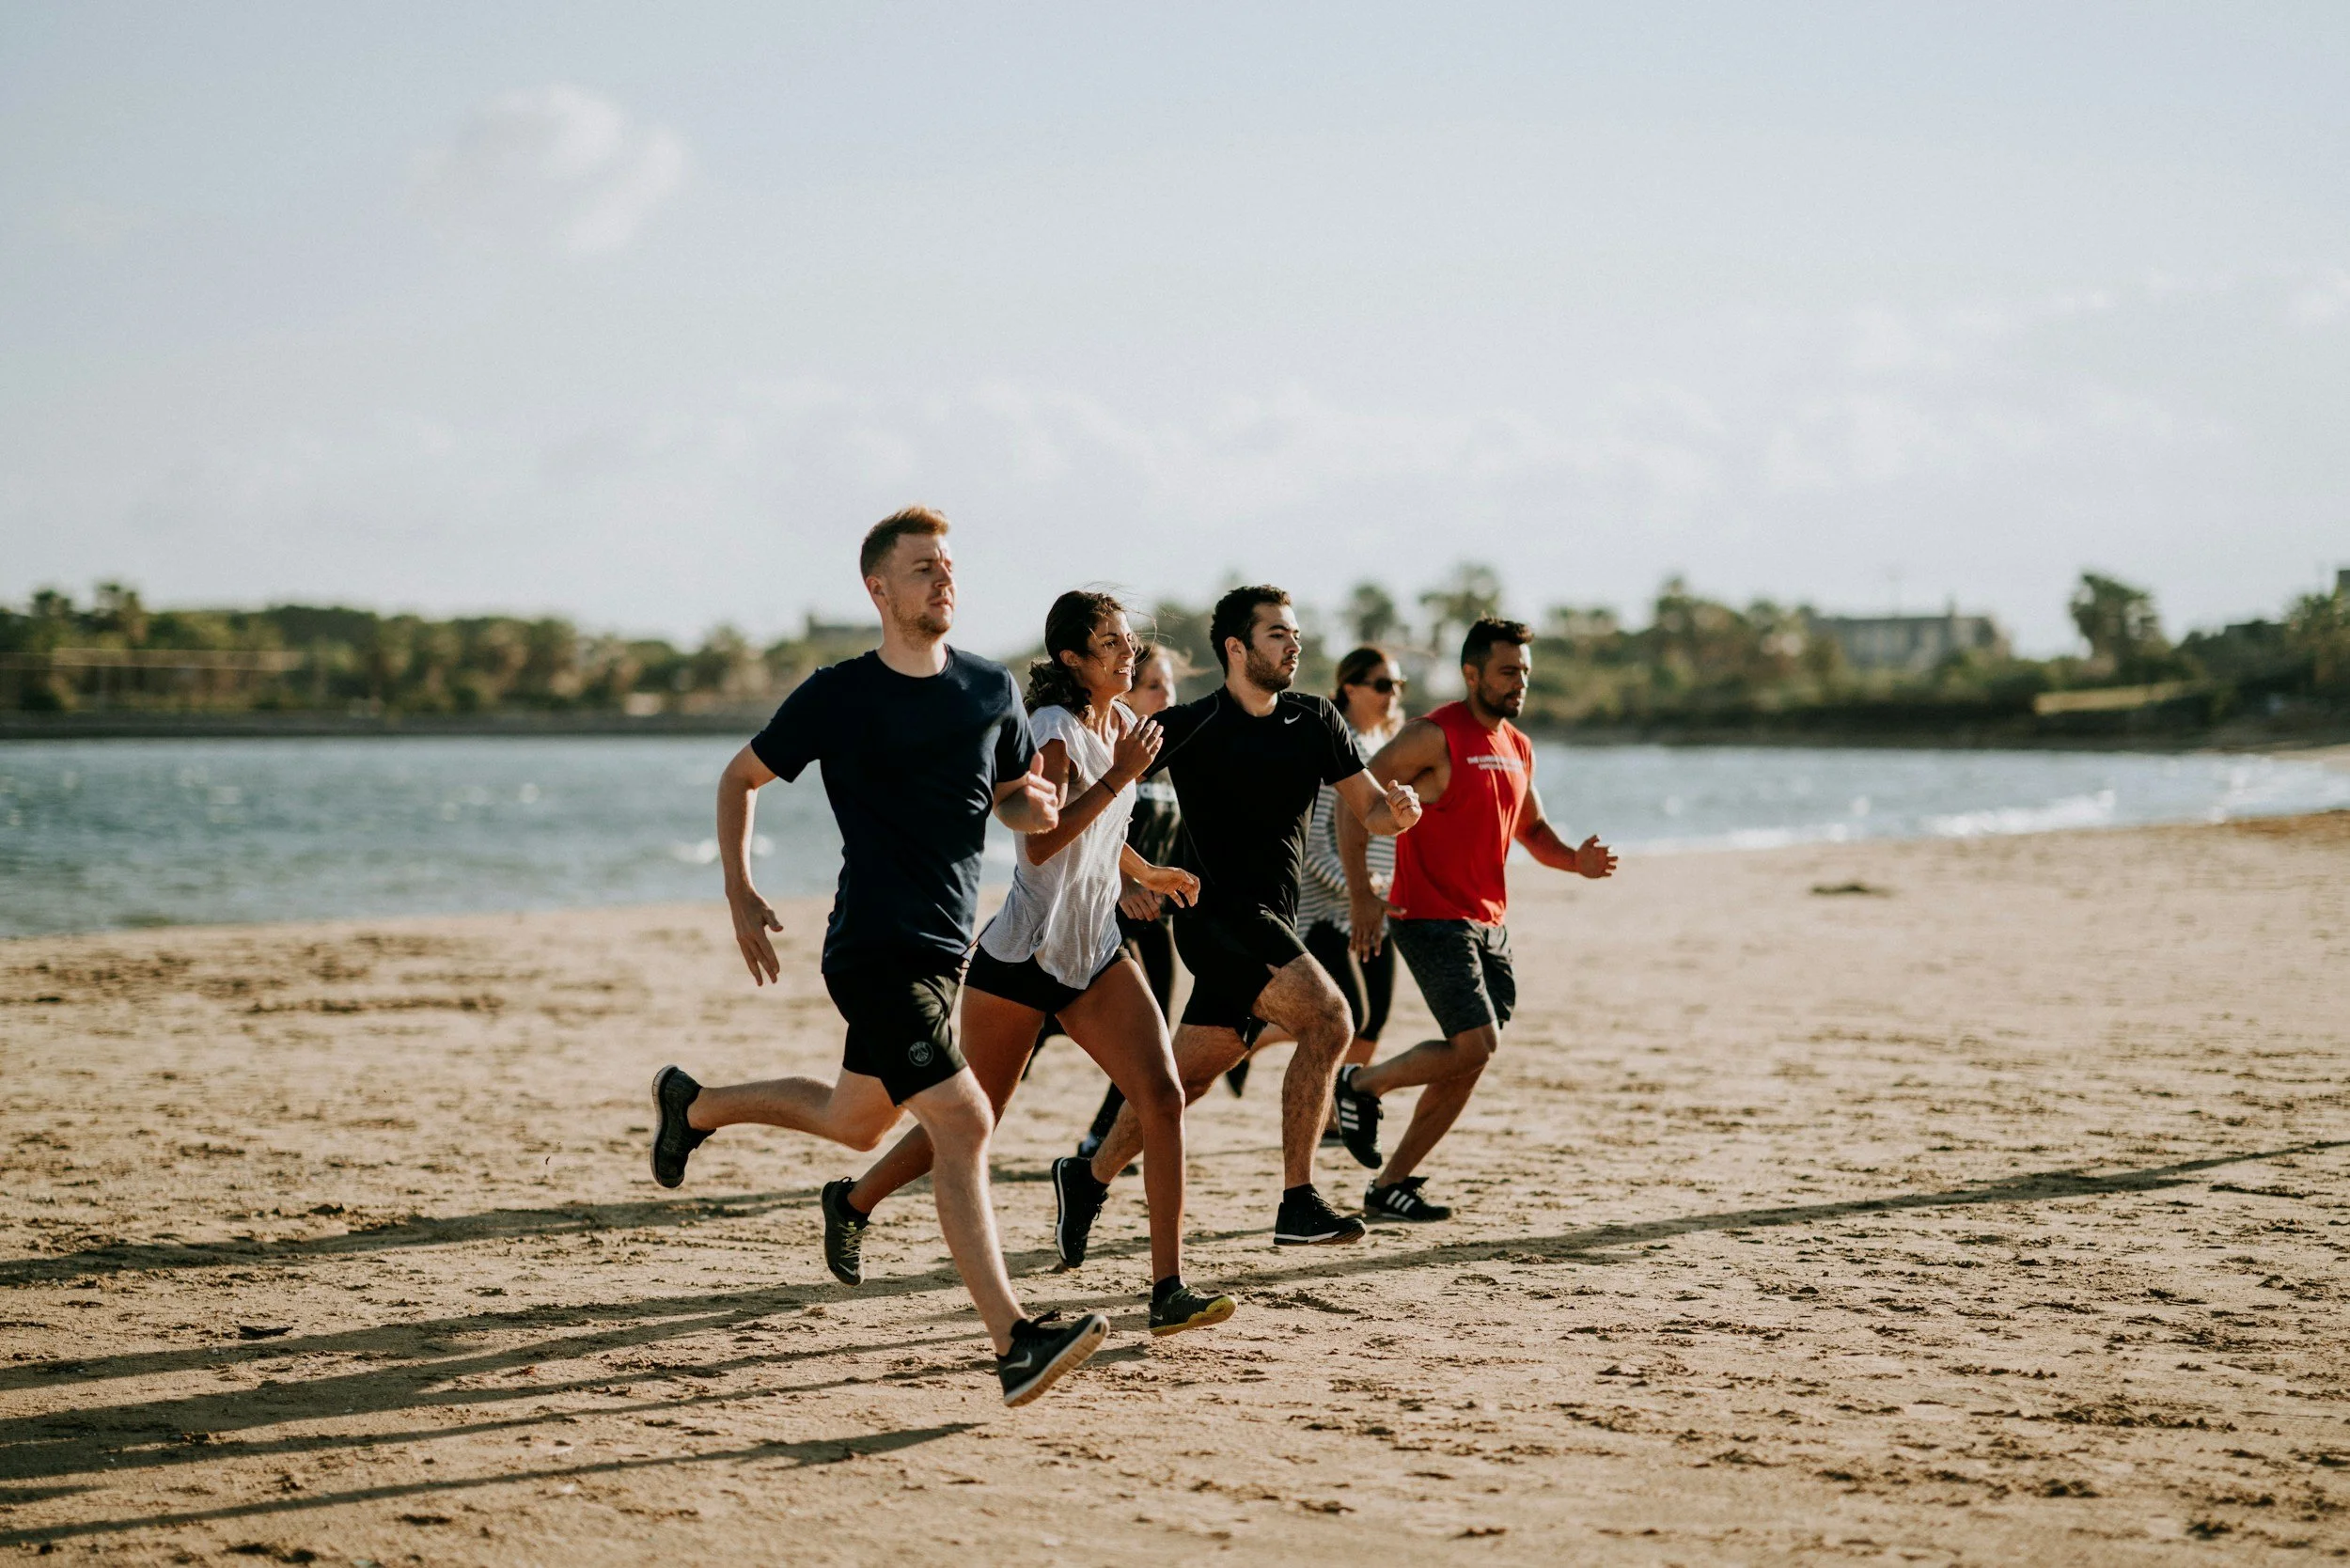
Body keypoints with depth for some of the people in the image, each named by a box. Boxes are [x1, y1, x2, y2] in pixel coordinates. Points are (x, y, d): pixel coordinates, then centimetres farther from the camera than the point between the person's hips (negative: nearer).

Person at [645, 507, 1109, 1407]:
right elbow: (740, 778, 6)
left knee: (854, 1122, 21)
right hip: (875, 950, -7)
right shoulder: (839, 696, -6)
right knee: (962, 1122, -18)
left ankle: (694, 1105, 46)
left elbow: (1014, 802, 19)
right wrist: (741, 898, -2)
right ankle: (1013, 1343, -20)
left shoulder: (991, 690, 7)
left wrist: (1036, 807, -6)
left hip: (945, 947, 7)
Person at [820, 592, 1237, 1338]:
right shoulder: (1053, 729, -15)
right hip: (1020, 958, -7)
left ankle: (1168, 1289, -13)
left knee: (1163, 1097, -12)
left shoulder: (1122, 723, 10)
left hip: (1095, 955, 7)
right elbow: (1042, 842, -28)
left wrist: (1146, 874, 29)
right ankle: (854, 1200, 34)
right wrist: (1120, 776, -27)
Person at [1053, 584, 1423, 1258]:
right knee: (1328, 1018, -22)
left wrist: (1399, 809, -12)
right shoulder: (1190, 728, -8)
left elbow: (1368, 810, 10)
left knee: (1188, 1074, 9)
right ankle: (1297, 1205, -20)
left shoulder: (1316, 722, 7)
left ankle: (1088, 1179, 27)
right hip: (1217, 916, -6)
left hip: (1272, 924, 6)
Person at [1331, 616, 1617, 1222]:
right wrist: (1361, 893, -21)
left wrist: (1576, 860, 4)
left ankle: (1389, 1185, 15)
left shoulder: (1518, 747, 13)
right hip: (1431, 918, -8)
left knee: (1467, 1063, 6)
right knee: (1476, 1045, -18)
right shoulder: (1435, 736, -12)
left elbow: (1531, 828, 26)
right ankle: (1362, 1085, 6)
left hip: (1489, 923, 8)